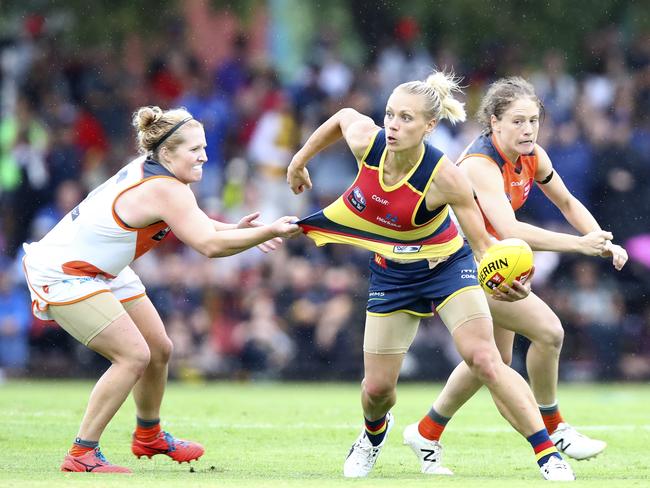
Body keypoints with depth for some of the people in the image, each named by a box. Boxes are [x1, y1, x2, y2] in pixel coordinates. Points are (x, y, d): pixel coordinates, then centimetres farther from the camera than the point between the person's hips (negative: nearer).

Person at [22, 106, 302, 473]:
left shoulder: (148, 169, 1)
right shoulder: (165, 189, -27)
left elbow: (197, 226, 11)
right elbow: (210, 245, -32)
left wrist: (236, 229, -6)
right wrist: (269, 232, -28)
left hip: (103, 270, 10)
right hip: (64, 274, -10)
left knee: (160, 349, 14)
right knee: (133, 355, -17)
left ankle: (149, 436, 36)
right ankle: (81, 455, -12)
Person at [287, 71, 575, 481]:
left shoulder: (445, 178, -31)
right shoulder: (366, 141, -22)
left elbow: (482, 242, -22)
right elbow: (343, 116, 3)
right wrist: (301, 160, 14)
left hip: (447, 266, -4)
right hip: (392, 273, 4)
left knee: (484, 359, -25)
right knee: (377, 387, 7)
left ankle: (548, 454, -20)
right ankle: (375, 432, 44)